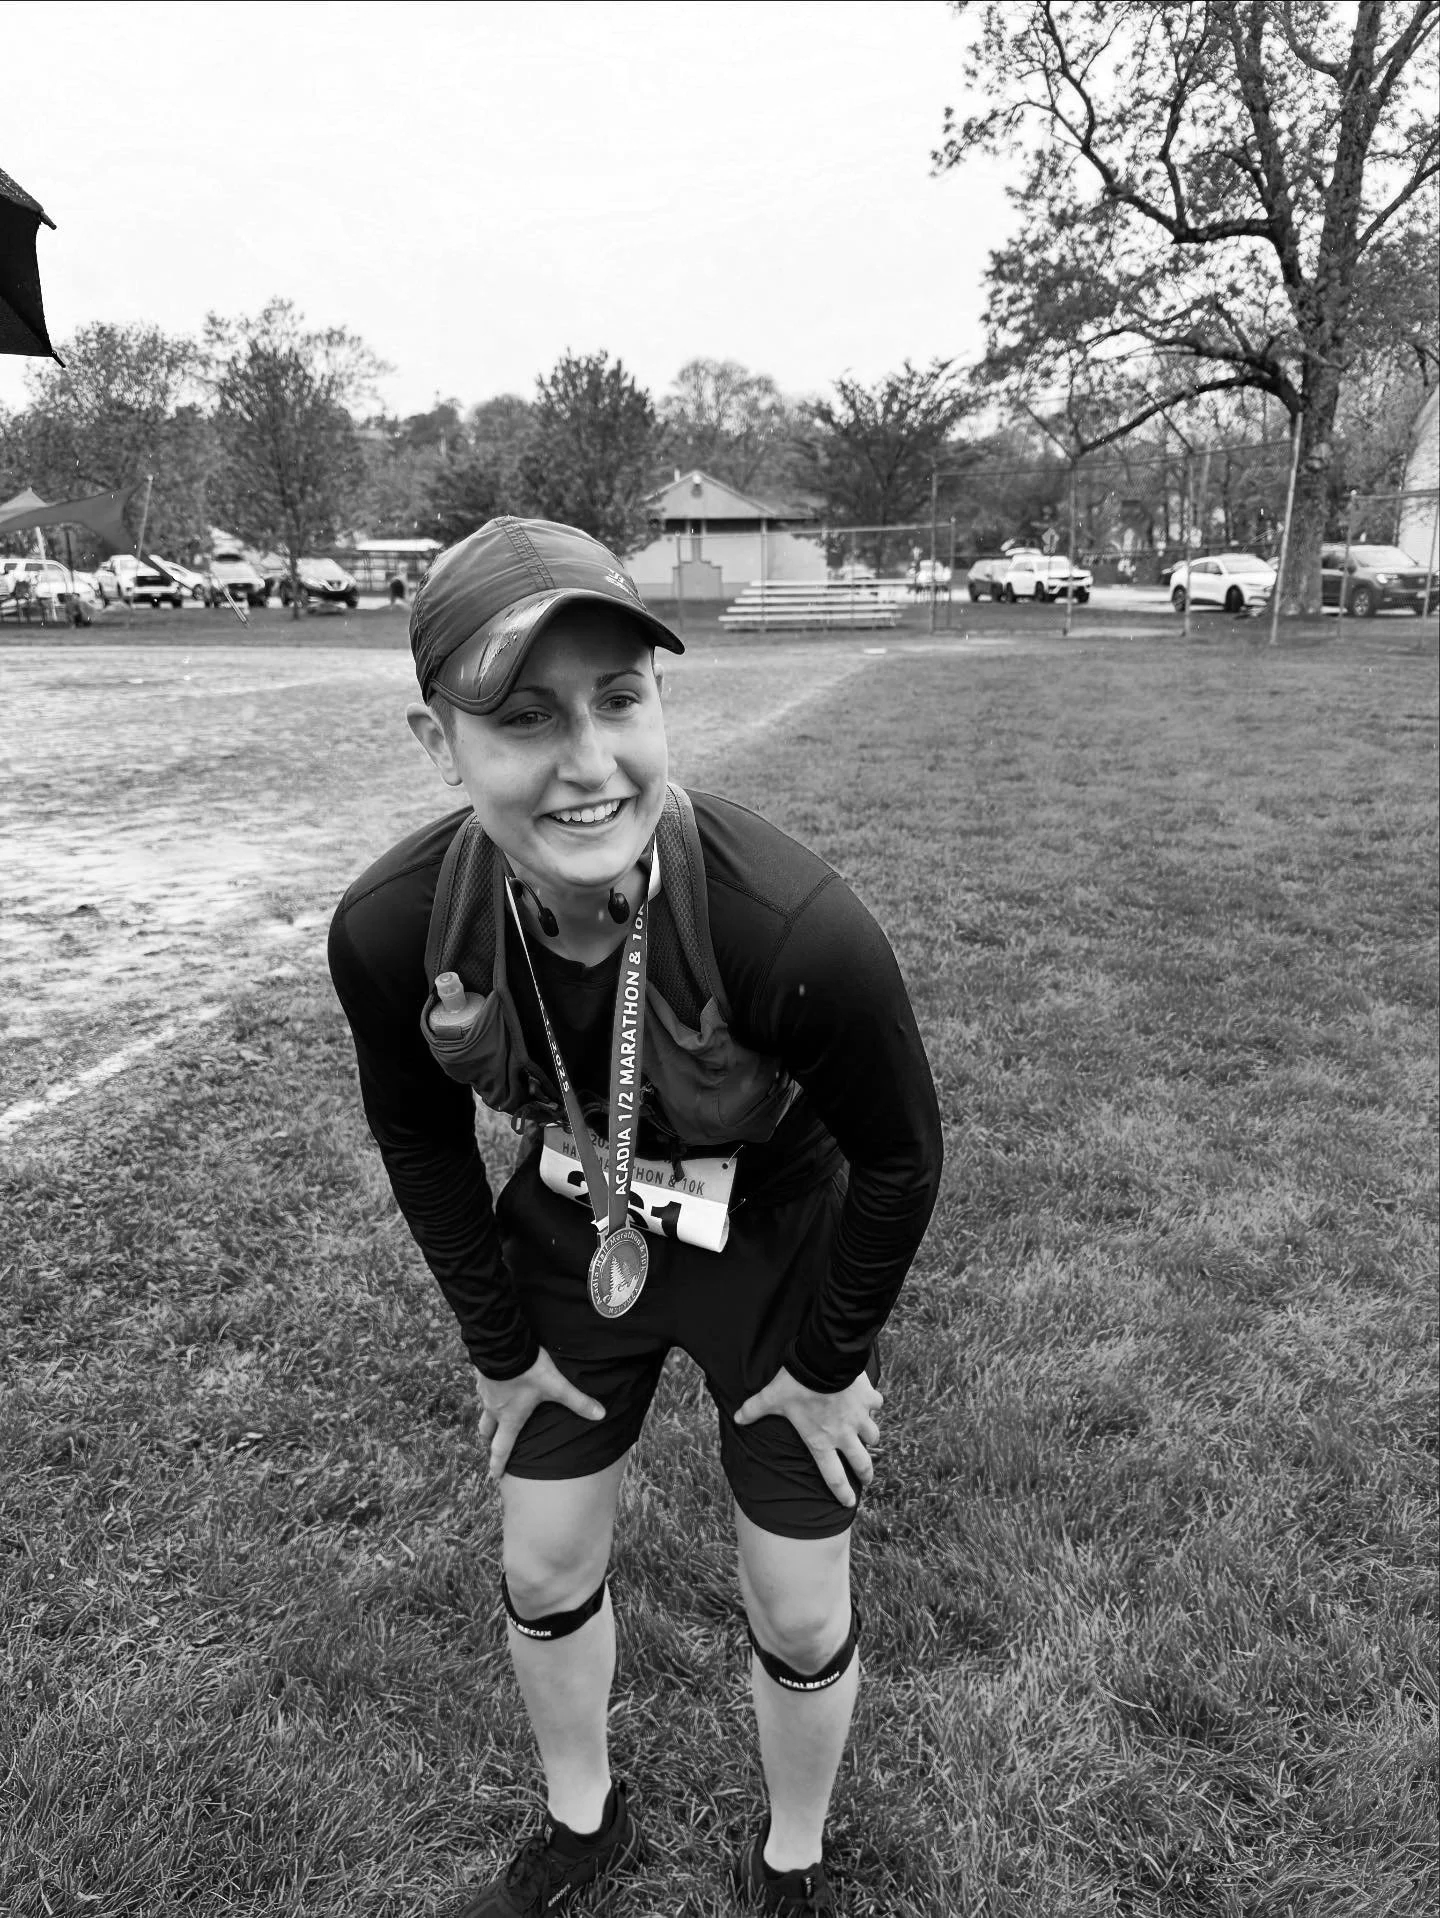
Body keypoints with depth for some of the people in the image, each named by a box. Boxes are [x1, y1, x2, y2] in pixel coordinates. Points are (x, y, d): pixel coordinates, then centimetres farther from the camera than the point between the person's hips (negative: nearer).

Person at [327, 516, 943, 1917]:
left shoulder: (799, 932, -37)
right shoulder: (389, 931, -26)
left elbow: (901, 1155, -17)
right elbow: (420, 1140, -5)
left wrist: (826, 1363, -6)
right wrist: (500, 1346, 4)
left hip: (778, 1258, -2)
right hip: (573, 1245, 3)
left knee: (799, 1617, 13)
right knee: (542, 1574, 20)